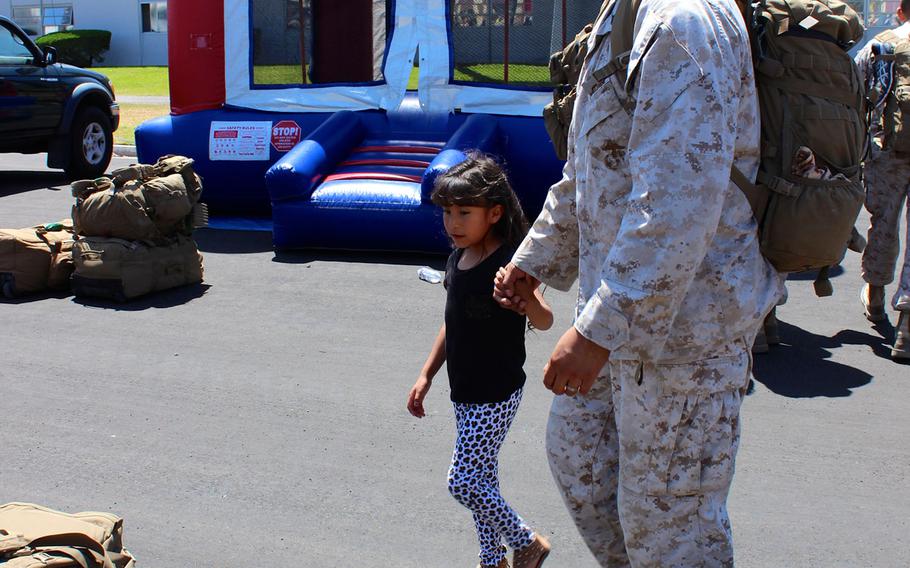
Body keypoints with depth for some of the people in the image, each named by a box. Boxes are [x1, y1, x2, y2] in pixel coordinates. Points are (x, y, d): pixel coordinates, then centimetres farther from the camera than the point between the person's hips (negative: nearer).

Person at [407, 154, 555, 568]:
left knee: (463, 482, -4)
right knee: (480, 478, 17)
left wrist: (526, 294, -58)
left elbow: (544, 321, -36)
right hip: (466, 392, 8)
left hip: (495, 396, -8)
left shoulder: (507, 265, -21)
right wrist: (426, 376, 15)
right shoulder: (457, 260, 3)